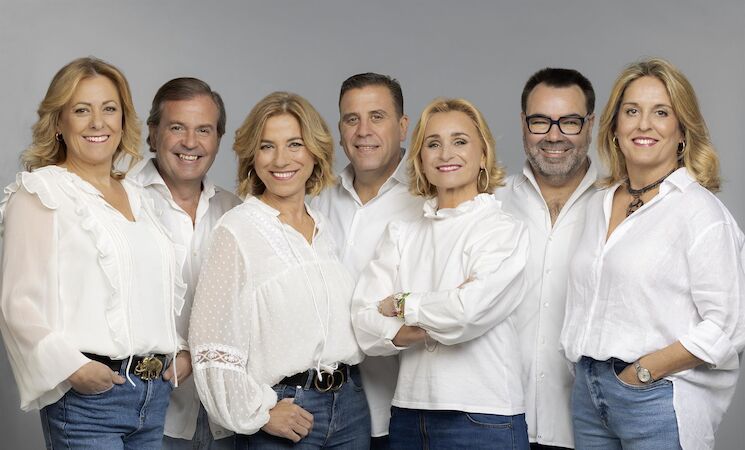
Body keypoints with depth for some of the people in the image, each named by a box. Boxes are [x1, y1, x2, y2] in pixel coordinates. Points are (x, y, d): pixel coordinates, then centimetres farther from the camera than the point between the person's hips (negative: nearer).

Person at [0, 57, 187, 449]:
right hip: (87, 397, -6)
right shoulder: (38, 193, -3)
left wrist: (181, 351, 10)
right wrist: (71, 368, -20)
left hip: (155, 394, 6)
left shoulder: (136, 196, 16)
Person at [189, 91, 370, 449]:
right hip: (282, 413, -5)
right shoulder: (237, 231, -9)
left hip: (350, 405, 5)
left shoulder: (325, 226, 8)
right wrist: (258, 414, -12)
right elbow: (212, 339, -13)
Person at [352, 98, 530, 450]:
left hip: (483, 417, -4)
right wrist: (435, 323, -15)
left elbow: (470, 310, -19)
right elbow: (366, 327, -2)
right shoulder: (401, 234, 9)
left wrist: (402, 305, -4)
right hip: (408, 413, 4)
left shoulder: (503, 230, -3)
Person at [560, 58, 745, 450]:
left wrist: (643, 371, -13)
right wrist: (590, 375, 3)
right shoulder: (599, 204, 11)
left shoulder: (699, 210, -10)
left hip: (660, 400, -6)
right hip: (590, 394, 6)